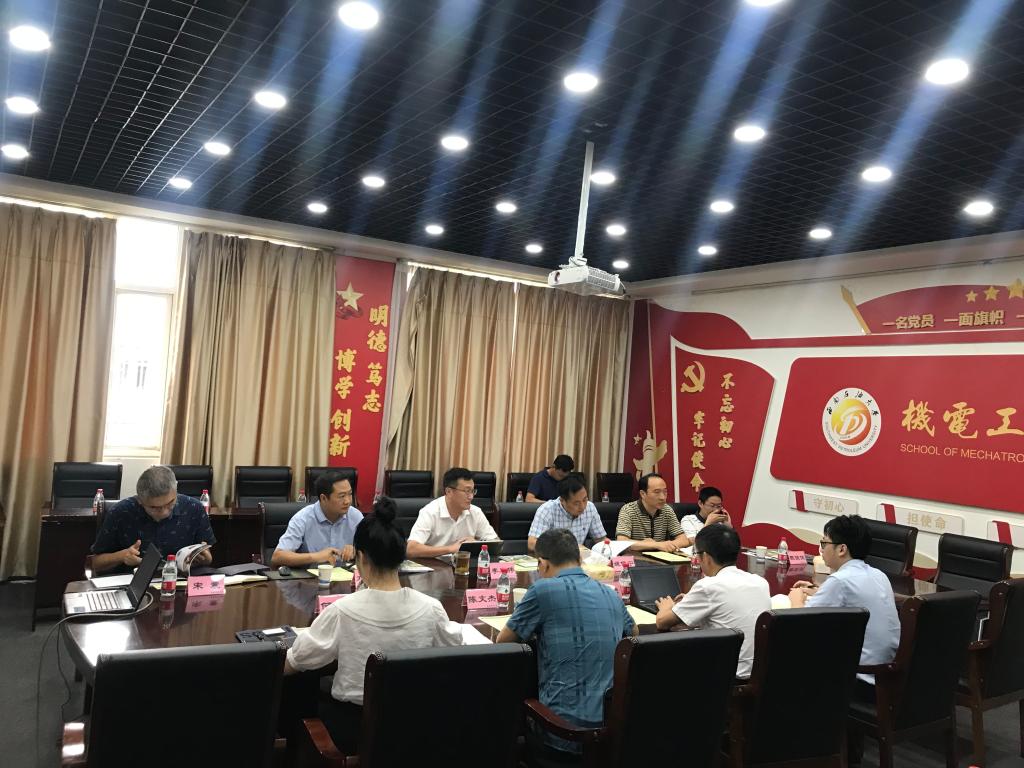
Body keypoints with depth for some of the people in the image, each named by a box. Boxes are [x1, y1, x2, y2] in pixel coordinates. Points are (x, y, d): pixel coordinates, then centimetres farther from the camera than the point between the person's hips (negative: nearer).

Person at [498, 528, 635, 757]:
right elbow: (633, 632, 29)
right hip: (614, 721, 6)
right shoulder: (611, 595, 8)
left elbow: (503, 641, 1)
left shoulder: (543, 589, -10)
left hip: (569, 725, -6)